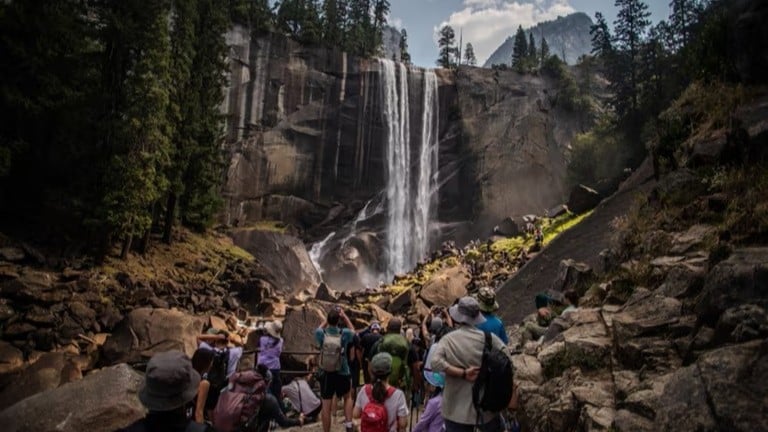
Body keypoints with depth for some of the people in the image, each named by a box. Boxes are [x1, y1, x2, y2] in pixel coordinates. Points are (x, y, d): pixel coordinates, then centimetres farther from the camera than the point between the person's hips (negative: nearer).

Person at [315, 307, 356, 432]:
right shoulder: (344, 333, -12)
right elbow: (353, 330, 13)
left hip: (325, 374, 0)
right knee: (348, 397, 25)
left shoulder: (321, 333, -10)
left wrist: (329, 316, 14)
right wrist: (344, 315, 13)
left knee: (326, 406, 8)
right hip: (342, 373, 0)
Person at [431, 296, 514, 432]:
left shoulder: (448, 339, -9)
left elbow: (435, 362, -22)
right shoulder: (488, 338, -8)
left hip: (457, 409, -1)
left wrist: (462, 373, -18)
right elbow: (508, 361, -12)